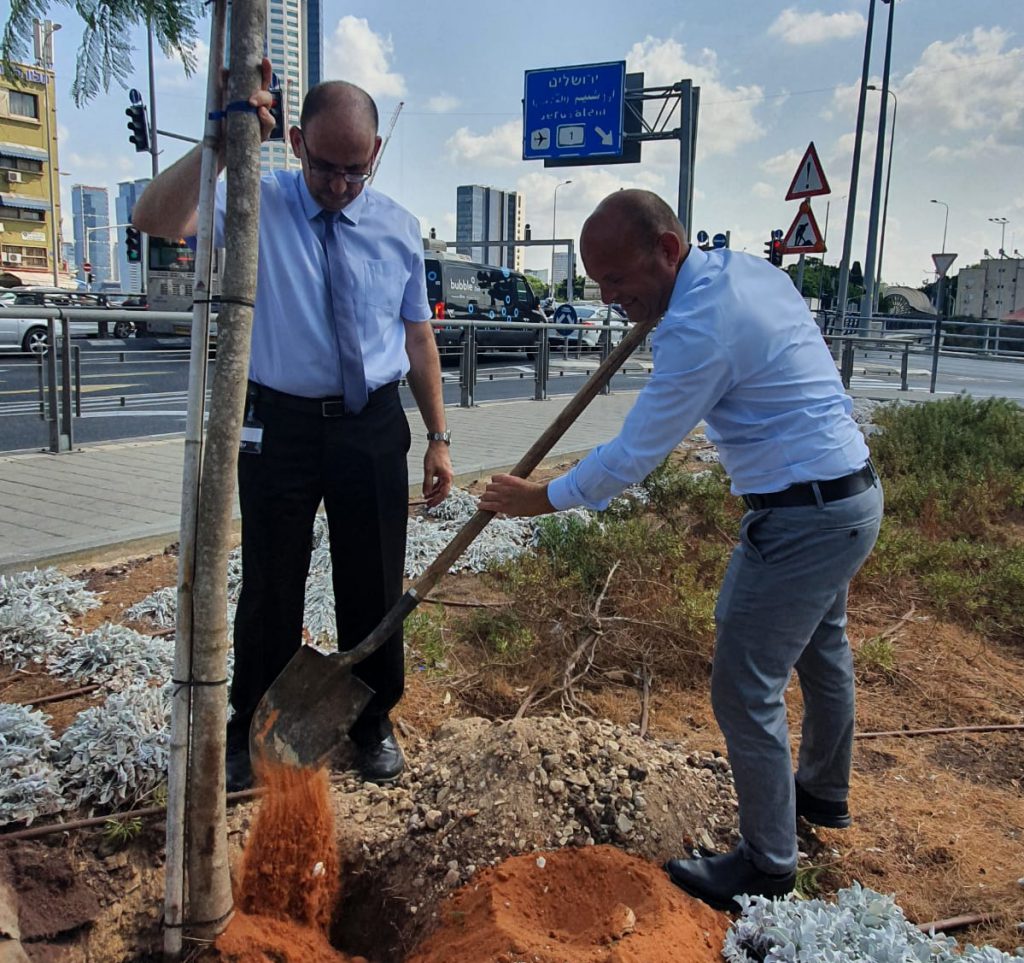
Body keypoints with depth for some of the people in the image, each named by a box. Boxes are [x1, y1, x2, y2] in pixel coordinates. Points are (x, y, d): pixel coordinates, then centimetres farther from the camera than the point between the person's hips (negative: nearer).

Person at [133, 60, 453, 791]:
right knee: (270, 586, 10)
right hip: (280, 424, -1)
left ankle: (374, 720, 36)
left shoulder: (399, 228, 2)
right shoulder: (256, 204, -6)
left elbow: (418, 337, 6)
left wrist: (438, 438, 5)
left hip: (374, 428, 2)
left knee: (373, 585, 13)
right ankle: (250, 729, 33)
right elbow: (155, 221, -23)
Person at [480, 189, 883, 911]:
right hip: (855, 492, 11)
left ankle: (767, 864, 19)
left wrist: (544, 498, -6)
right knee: (821, 648, 27)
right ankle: (824, 792, 51)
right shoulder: (749, 267, 4)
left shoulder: (699, 328, -25)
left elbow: (634, 453, -20)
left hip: (802, 518, -11)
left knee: (746, 687, 0)